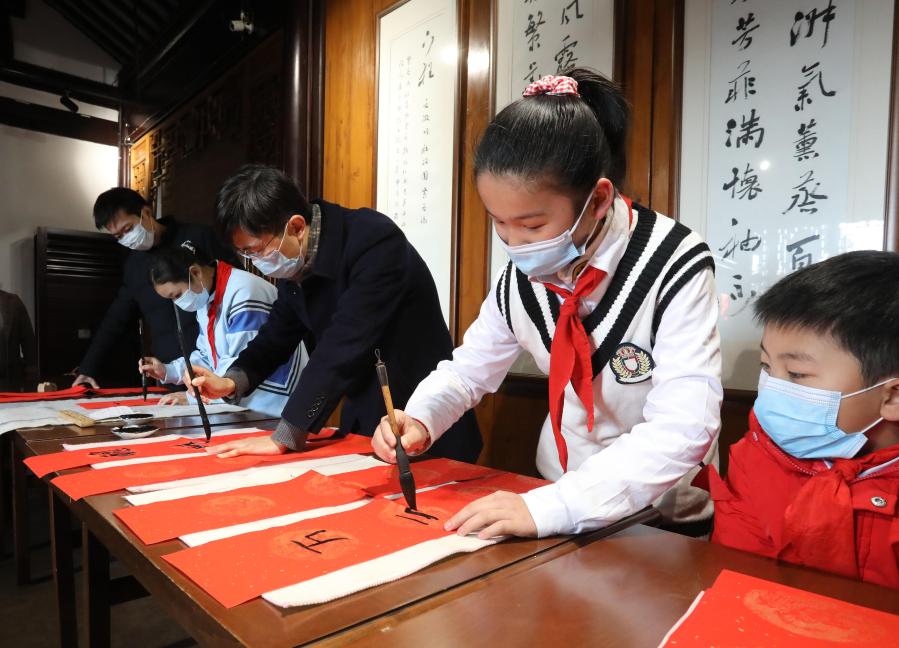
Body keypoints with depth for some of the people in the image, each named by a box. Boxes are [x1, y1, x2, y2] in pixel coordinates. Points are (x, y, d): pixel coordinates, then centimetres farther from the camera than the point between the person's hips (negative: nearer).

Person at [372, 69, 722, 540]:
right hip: (558, 494, 3)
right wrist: (420, 420, -14)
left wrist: (547, 507, -35)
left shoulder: (674, 268, -20)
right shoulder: (521, 277, -7)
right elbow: (469, 366, 6)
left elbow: (685, 430, -28)